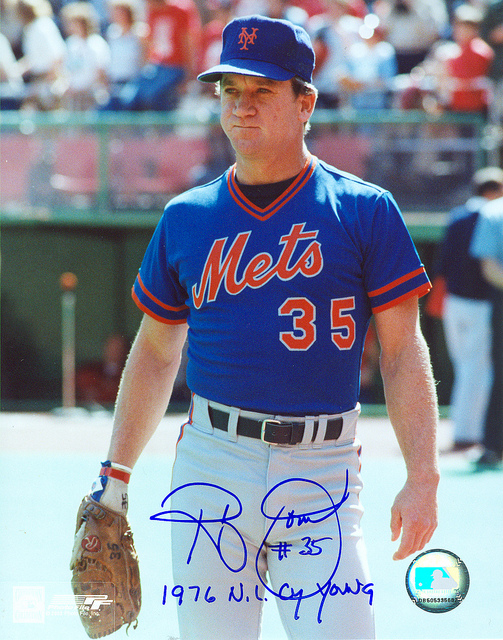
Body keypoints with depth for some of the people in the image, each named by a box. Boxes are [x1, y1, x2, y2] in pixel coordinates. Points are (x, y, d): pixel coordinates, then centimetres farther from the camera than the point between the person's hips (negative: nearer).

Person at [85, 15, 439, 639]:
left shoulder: (365, 210, 1)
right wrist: (115, 474, 12)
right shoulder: (186, 218, 10)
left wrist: (421, 478, -10)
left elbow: (403, 352, -1)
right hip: (212, 468, 2)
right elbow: (155, 352, 18)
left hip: (323, 473, -2)